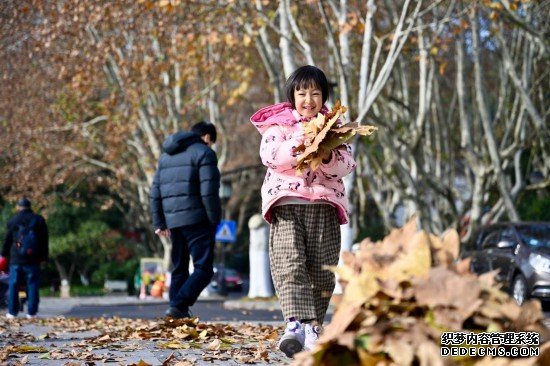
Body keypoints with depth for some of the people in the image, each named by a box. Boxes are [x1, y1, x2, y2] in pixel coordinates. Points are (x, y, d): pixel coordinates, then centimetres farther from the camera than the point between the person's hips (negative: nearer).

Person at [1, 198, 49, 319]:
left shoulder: (13, 221, 2)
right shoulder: (39, 220, 4)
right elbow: (44, 241, 5)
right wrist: (44, 257, 9)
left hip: (16, 259, 0)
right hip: (33, 260, 0)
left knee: (13, 286, 5)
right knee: (32, 286, 3)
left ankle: (12, 312, 5)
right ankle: (31, 312, -1)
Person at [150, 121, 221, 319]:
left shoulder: (167, 155, 21)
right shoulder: (204, 152, -2)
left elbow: (155, 191, 18)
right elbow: (209, 191, -12)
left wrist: (159, 222, 18)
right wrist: (215, 220, -6)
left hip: (172, 220, 7)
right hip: (196, 219, -7)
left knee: (179, 268, 14)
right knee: (204, 269, -8)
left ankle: (179, 312, 9)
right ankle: (178, 305, -21)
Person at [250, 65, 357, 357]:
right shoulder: (279, 123, 10)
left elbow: (346, 165, 4)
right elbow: (268, 155, -6)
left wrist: (327, 156, -16)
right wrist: (296, 146, -20)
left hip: (324, 205, 2)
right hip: (287, 203, -2)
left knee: (321, 270, 0)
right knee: (289, 264, -19)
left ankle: (312, 328, 9)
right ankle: (297, 324, -31)